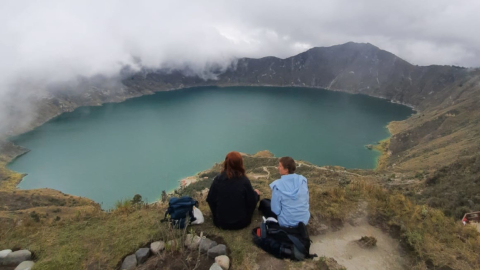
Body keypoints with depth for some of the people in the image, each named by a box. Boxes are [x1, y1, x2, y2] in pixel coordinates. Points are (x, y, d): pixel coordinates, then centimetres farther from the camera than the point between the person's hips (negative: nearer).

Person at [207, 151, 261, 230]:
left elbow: (210, 199, -6)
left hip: (221, 222, 2)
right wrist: (256, 194, 13)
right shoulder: (244, 181, -20)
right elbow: (252, 202, -10)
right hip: (241, 222, -2)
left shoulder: (218, 179, -16)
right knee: (255, 195, 18)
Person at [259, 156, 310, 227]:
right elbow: (306, 201, 1)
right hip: (304, 220, 4)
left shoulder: (278, 185, -23)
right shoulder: (302, 180, -10)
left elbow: (276, 210, -17)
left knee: (263, 202, 17)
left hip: (286, 223, -4)